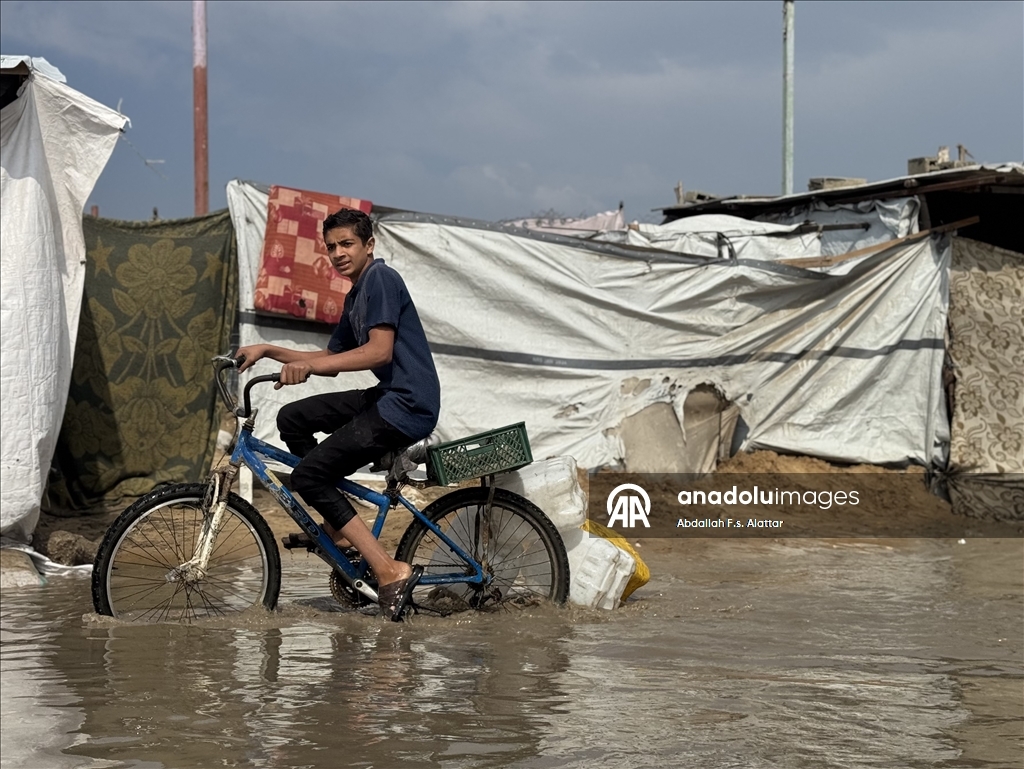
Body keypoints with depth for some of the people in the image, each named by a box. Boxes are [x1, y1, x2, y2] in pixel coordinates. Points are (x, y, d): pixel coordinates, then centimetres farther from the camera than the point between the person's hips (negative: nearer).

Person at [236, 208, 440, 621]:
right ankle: (338, 528, 14)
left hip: (408, 405, -10)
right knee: (292, 419, 13)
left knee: (307, 475, -12)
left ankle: (390, 571, -15)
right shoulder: (356, 296, 21)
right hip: (386, 398, 10)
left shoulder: (380, 278, -10)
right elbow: (331, 359, 25)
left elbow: (380, 351, -22)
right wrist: (268, 351, 17)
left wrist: (308, 365, -27)